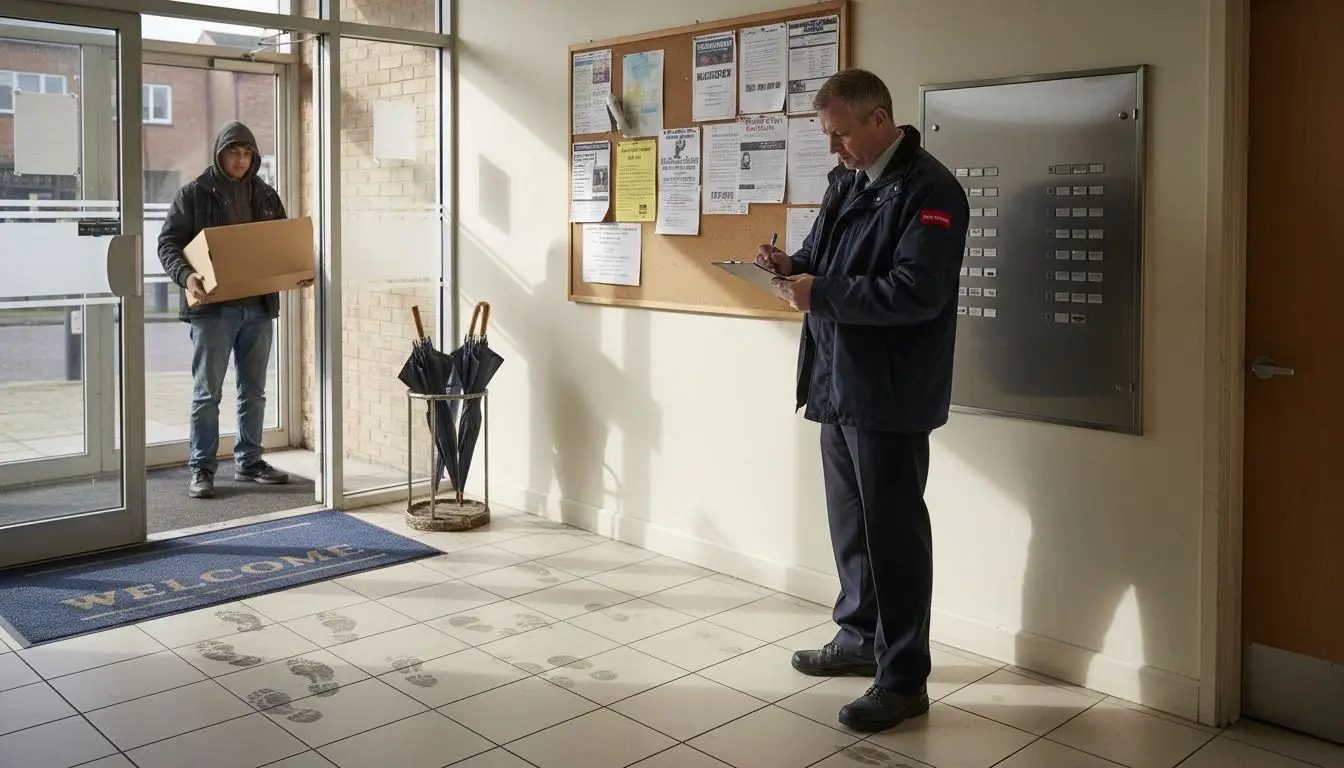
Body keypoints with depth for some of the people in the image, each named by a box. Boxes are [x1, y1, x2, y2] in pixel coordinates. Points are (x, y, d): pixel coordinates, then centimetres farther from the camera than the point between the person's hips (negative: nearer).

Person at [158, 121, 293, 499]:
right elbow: (168, 242, -4)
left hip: (258, 306, 4)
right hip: (212, 307, -4)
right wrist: (185, 275, -23)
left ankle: (249, 462, 21)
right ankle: (201, 469, 7)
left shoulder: (265, 195, 12)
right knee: (207, 392, -1)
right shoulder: (194, 194, 0)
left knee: (254, 390, 11)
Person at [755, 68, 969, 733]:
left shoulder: (929, 190, -15)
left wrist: (820, 295, -21)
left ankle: (904, 680, 12)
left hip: (890, 395, -9)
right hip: (839, 383, 9)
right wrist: (792, 266, -1)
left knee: (892, 531, -1)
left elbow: (916, 293, -24)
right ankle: (860, 636, 36)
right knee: (850, 520, 19)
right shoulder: (845, 181, 12)